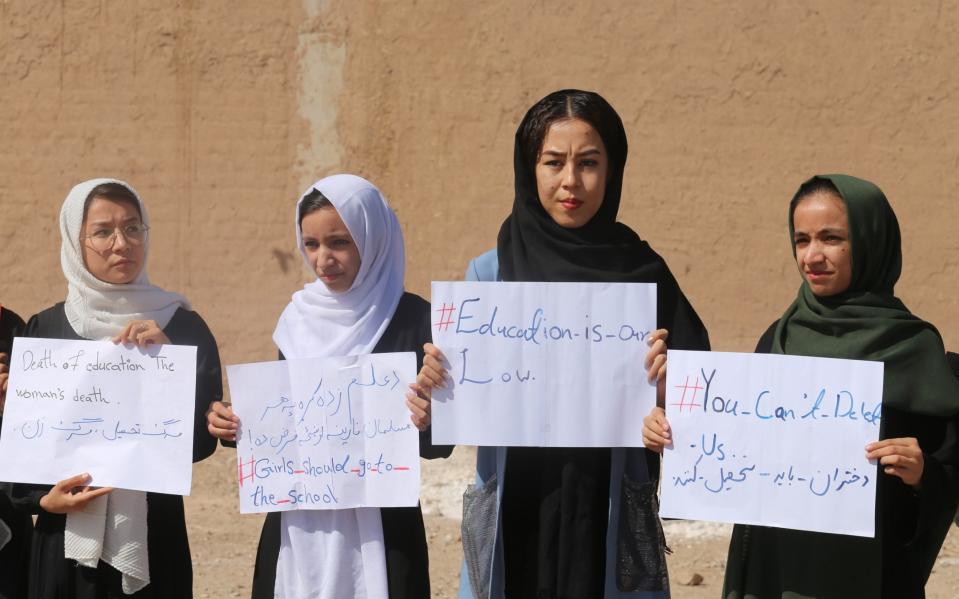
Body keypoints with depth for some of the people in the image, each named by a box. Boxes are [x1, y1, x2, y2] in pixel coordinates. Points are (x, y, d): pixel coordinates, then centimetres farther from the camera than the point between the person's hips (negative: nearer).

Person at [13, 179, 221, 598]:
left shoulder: (181, 326, 0)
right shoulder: (44, 329, 3)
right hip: (65, 544, 1)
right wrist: (43, 499, -11)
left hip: (150, 544, -1)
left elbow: (203, 441, -7)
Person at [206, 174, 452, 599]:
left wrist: (426, 423, -29)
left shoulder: (413, 319, -8)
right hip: (297, 526, 4)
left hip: (378, 527, -4)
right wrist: (236, 426, -4)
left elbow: (438, 446, -8)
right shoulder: (299, 318, 6)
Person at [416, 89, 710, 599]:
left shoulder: (643, 274, 0)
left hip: (611, 524, 0)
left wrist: (665, 387, -22)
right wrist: (436, 382, -19)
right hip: (512, 521, 0)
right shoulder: (490, 273, 1)